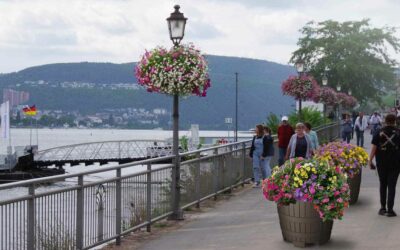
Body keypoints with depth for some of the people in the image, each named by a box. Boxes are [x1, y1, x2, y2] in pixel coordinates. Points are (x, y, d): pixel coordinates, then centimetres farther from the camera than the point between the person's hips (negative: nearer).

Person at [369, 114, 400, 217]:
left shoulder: (379, 133, -3)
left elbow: (374, 148, -6)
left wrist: (370, 161, -1)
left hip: (382, 163, 1)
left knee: (383, 184, 15)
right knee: (392, 185, 1)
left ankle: (383, 207, 19)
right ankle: (390, 209, -3)